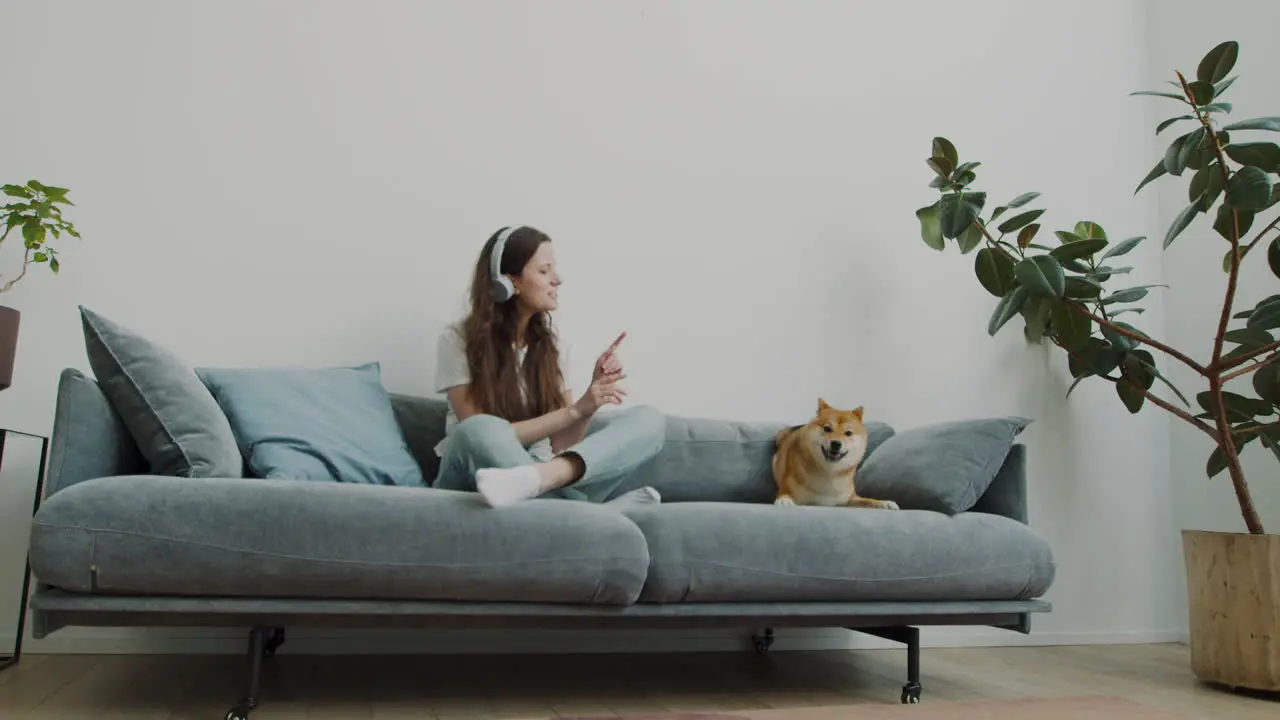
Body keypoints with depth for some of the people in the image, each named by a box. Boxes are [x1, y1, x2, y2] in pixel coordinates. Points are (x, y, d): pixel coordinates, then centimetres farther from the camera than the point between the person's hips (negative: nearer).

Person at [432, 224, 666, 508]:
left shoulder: (553, 344, 9)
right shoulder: (457, 340, -4)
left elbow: (562, 444, 3)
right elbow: (485, 436, -14)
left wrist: (590, 404, -15)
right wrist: (576, 410, -20)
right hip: (475, 484, -4)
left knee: (648, 419, -16)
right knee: (480, 430, -38)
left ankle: (540, 477, -42)